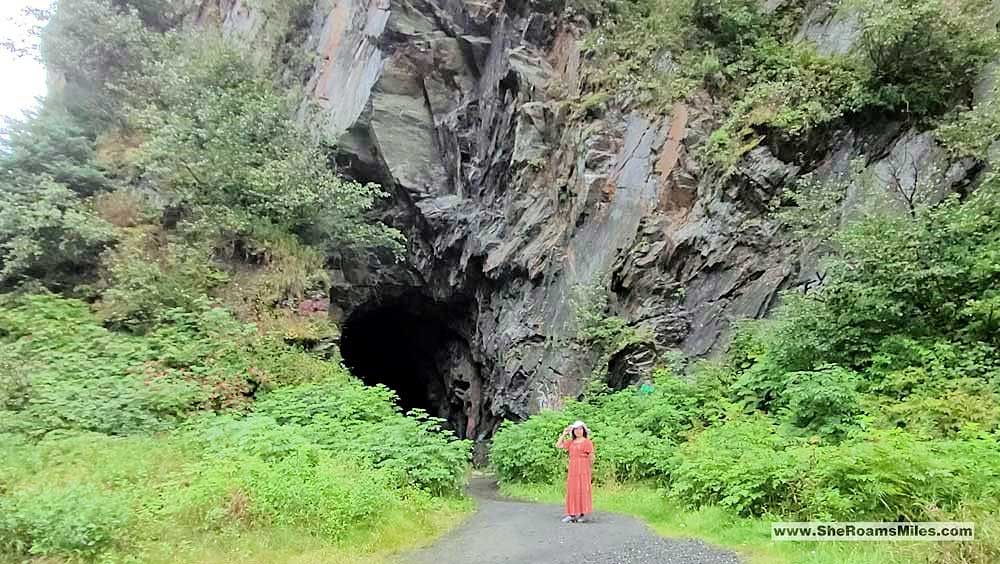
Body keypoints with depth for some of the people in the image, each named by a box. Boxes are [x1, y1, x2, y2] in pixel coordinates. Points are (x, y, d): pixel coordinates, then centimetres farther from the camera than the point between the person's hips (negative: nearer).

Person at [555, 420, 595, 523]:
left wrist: (589, 468, -1)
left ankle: (581, 514, 3)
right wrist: (564, 434, 7)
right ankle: (572, 514, 10)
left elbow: (591, 457, -4)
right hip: (572, 470, 6)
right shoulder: (570, 442, 13)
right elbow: (558, 445, 10)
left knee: (582, 490, -3)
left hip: (583, 470, -6)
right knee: (572, 491, 5)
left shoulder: (587, 442, -4)